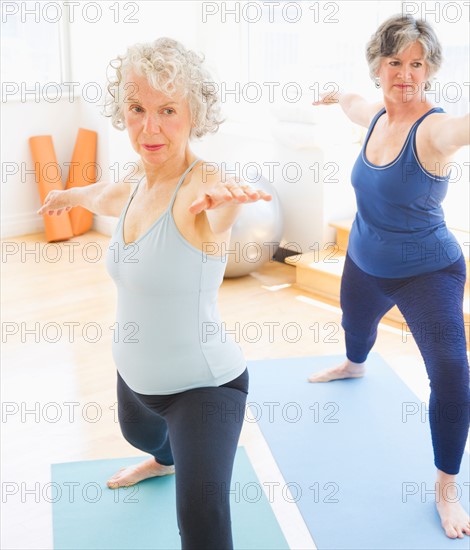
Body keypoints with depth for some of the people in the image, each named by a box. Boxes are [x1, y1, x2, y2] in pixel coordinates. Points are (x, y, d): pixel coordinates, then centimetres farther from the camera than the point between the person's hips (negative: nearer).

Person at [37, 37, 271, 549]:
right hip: (135, 375, 8)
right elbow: (105, 195, 21)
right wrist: (67, 195, 40)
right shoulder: (137, 189, -4)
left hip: (203, 387, -8)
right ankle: (165, 461, 75)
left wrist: (219, 195, -76)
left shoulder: (201, 187, -28)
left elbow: (215, 203, -53)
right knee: (137, 432, 39)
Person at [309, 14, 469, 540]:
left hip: (427, 273, -7)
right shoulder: (376, 114, -6)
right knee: (356, 326, 33)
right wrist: (335, 95, 41)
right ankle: (354, 366, 71)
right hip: (365, 264, 7)